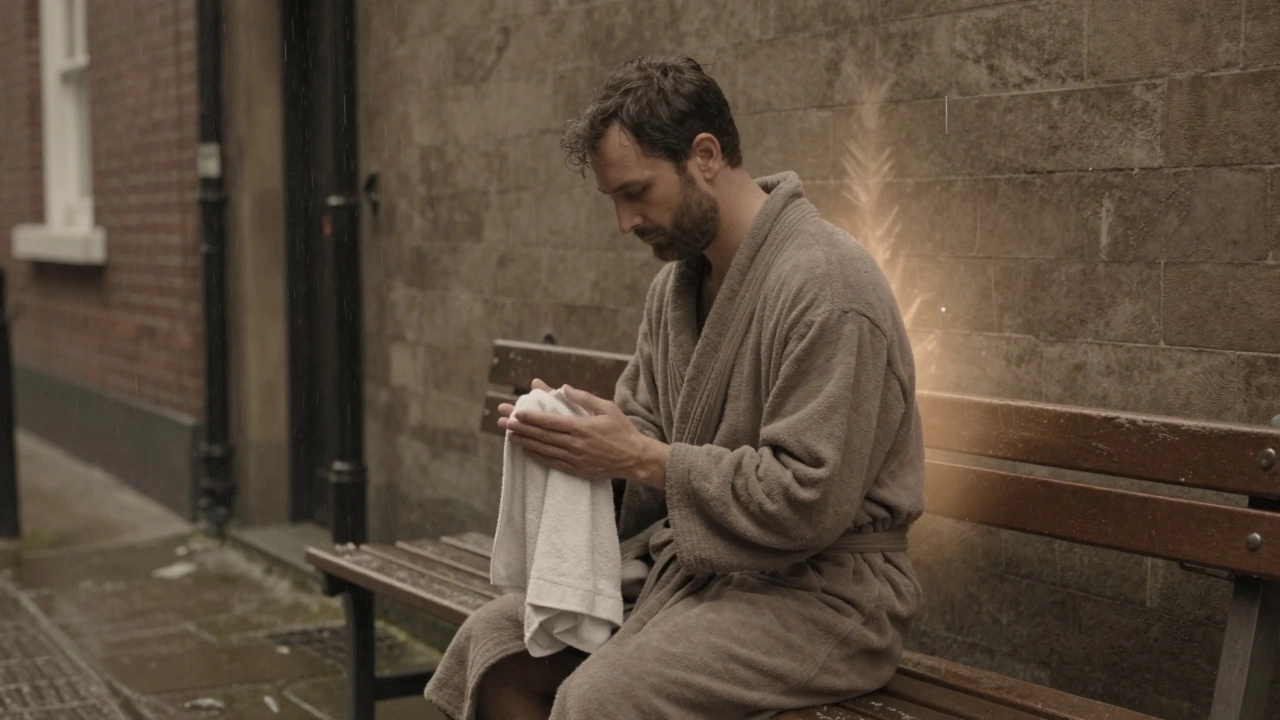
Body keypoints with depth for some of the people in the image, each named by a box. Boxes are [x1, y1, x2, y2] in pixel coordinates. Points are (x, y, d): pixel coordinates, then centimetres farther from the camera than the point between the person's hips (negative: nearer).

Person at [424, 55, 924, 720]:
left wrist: (642, 459, -21)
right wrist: (575, 439, -7)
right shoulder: (677, 280, 10)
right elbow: (640, 421, 16)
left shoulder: (824, 286, -19)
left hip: (817, 587, -8)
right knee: (492, 641, -5)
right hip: (691, 561, 8)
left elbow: (811, 500, -23)